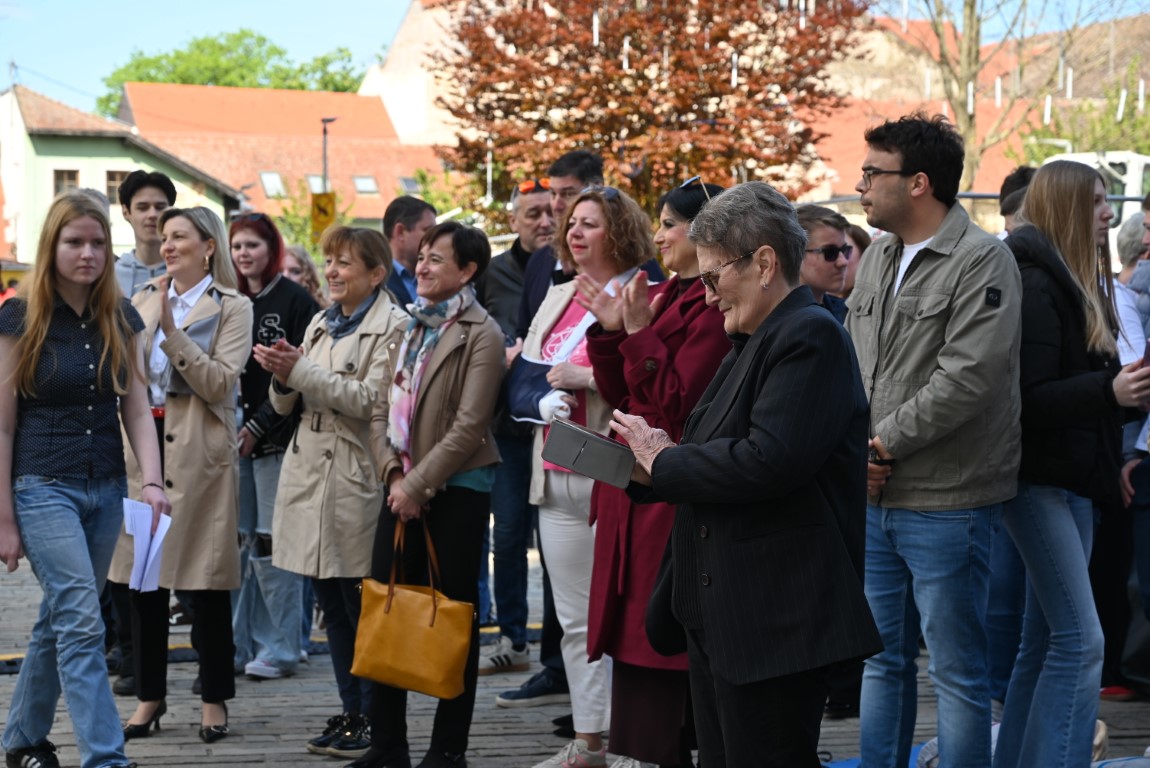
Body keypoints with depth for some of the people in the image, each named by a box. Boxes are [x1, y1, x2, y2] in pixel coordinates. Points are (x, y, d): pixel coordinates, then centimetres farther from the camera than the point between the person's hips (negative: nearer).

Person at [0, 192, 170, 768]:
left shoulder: (121, 320, 6)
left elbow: (136, 408, 6)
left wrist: (152, 480, -11)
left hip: (105, 490, 5)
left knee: (60, 621, 13)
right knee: (82, 622, -13)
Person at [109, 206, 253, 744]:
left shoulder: (231, 308, 0)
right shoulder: (144, 300, 13)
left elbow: (221, 383, -12)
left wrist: (173, 333, -18)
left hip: (197, 452, -4)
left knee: (203, 583, -1)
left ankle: (215, 699, 10)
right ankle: (149, 696, 16)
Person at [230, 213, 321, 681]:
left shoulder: (295, 301, -3)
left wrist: (259, 426, -13)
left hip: (278, 438, -5)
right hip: (233, 437, 5)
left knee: (273, 543, -4)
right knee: (235, 541, 5)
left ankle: (279, 648, 3)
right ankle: (238, 644, 13)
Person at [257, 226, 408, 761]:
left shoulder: (392, 327, -6)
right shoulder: (320, 324, 17)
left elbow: (371, 399, -17)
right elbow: (285, 405, 18)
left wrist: (301, 371, -18)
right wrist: (283, 378, -5)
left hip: (356, 484, -8)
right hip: (310, 474, 8)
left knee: (363, 607, -3)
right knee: (332, 607, 11)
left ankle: (371, 720, 5)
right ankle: (350, 712, 20)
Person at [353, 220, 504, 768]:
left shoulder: (481, 334, -10)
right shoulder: (413, 328, 12)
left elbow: (469, 426, -17)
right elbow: (383, 409, 9)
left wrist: (418, 486, -16)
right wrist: (393, 476, -5)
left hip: (456, 490, -7)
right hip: (404, 489, 7)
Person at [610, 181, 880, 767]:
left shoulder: (810, 336, -14)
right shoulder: (753, 344, 17)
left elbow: (768, 461, -25)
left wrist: (665, 461, -13)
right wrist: (648, 469, 0)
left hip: (774, 624, -10)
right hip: (720, 620, 10)